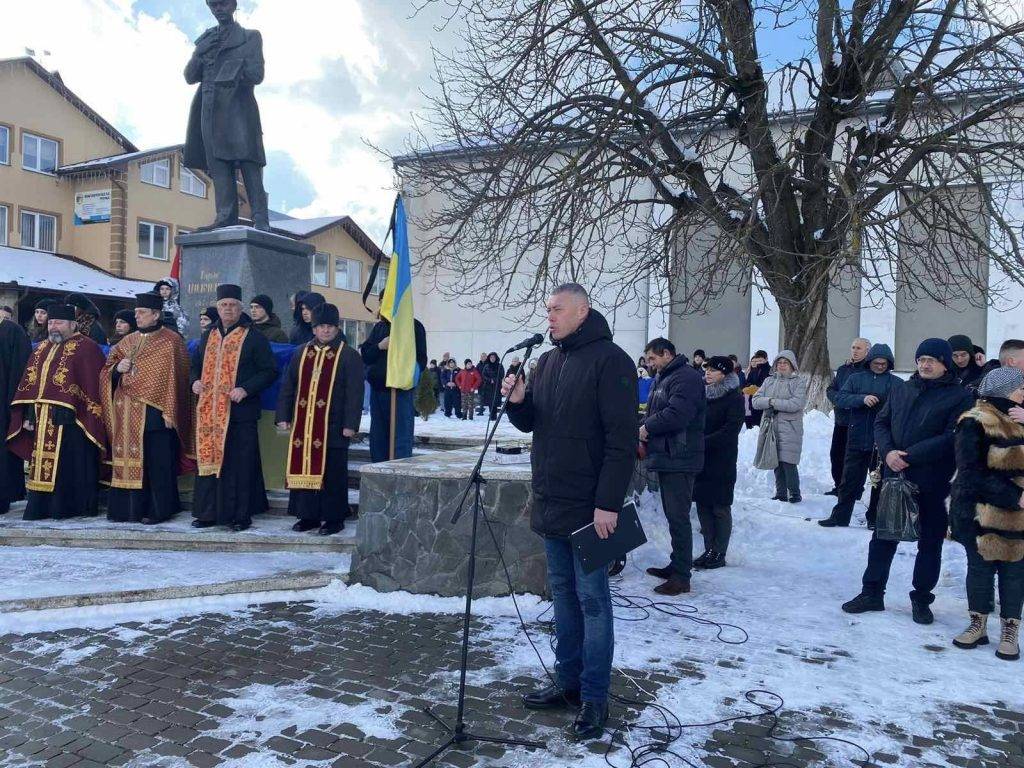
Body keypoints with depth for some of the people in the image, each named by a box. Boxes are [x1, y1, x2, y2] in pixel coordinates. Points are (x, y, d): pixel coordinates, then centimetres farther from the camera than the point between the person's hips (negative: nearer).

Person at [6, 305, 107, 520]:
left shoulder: (86, 348, -5)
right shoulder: (42, 349, 17)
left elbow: (93, 385, -10)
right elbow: (29, 384, 18)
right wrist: (29, 415, 10)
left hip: (70, 418, -7)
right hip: (42, 420, 7)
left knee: (69, 464, -2)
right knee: (43, 464, 10)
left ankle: (73, 507, 8)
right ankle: (42, 507, 18)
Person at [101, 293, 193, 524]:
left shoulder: (170, 341, -2)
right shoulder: (128, 341, 16)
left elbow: (173, 377, -8)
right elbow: (108, 370, 21)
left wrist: (169, 411, -14)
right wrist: (117, 369, -4)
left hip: (154, 412, -6)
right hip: (127, 413, 6)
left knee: (157, 463, -2)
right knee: (129, 460, 7)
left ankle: (158, 510, 6)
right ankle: (129, 507, 16)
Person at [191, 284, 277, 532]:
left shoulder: (254, 338, -1)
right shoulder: (208, 337, 16)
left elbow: (270, 371, -5)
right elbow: (196, 365, 26)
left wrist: (246, 389, -17)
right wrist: (195, 381, 4)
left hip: (240, 412, -5)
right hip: (209, 412, 5)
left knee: (239, 464, -2)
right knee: (208, 460, 7)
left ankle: (240, 515, 8)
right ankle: (208, 512, 17)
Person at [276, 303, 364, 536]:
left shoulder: (349, 356, -1)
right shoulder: (301, 353, 12)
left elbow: (355, 393, -6)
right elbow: (288, 386, 14)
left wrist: (350, 424, -12)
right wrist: (283, 416, 7)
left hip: (333, 427, -4)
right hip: (302, 425, 4)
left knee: (332, 472, 1)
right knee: (304, 467, 7)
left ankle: (334, 518, 11)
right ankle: (308, 515, 19)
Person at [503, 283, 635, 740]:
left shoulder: (609, 361, -11)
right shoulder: (548, 361, 13)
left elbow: (622, 440, -16)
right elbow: (529, 423, 18)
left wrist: (608, 503, -20)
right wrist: (518, 401, -4)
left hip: (588, 508, -8)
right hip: (551, 502, 8)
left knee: (591, 598, 0)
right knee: (562, 592, 15)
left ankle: (594, 698, 11)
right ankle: (568, 681, 28)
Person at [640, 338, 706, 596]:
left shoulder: (686, 378, -14)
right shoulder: (662, 378, 19)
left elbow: (676, 415, -25)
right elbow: (655, 412, 22)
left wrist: (647, 427, -12)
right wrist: (646, 430, 1)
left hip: (679, 460, -10)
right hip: (666, 458, 10)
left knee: (678, 517, -6)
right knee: (672, 514, 16)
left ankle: (681, 576, -1)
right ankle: (677, 565, 27)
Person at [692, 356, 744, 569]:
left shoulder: (734, 398, -7)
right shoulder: (702, 394, 11)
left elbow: (729, 431, -15)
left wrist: (703, 442, -21)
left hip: (722, 461, -6)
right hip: (700, 459, 6)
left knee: (720, 508, 1)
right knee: (703, 505, 9)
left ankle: (719, 554, 11)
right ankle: (709, 550, 19)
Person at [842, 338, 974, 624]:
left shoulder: (960, 397, -5)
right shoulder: (901, 390, 11)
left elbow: (952, 438, -15)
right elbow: (881, 423, 9)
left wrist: (910, 456, -19)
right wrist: (888, 451, -10)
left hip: (933, 482, -4)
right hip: (894, 475, 4)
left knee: (930, 542, 8)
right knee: (883, 536, 10)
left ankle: (921, 599, 22)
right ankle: (872, 592, 22)